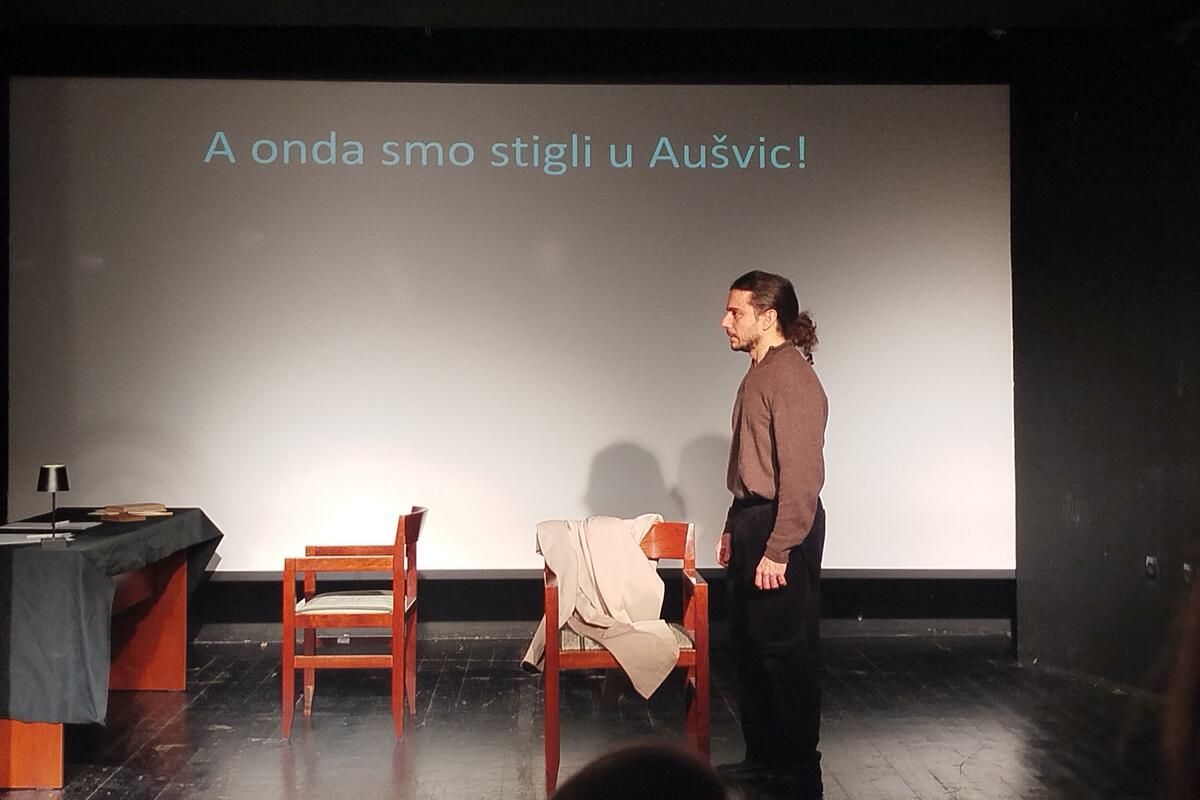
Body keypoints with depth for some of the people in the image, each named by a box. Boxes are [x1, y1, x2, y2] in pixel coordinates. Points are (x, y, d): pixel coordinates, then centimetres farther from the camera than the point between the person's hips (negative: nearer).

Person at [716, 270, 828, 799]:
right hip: (751, 521, 10)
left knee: (786, 650, -2)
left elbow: (802, 473, -22)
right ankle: (763, 757, 28)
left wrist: (778, 550, -24)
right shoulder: (758, 375, 14)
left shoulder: (792, 378, -16)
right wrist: (734, 528, 21)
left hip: (781, 528, -10)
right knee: (748, 645, 16)